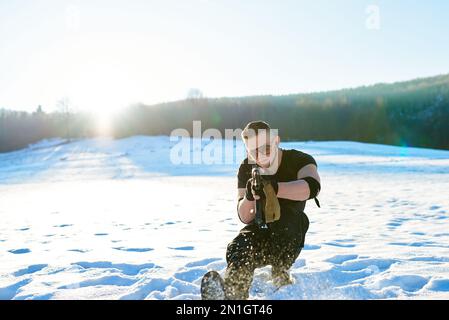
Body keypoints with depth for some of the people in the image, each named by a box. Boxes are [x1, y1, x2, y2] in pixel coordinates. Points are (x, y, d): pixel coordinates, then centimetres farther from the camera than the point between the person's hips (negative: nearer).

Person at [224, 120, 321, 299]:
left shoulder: (299, 160, -11)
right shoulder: (247, 169, -2)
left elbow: (312, 187, -37)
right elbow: (245, 218, -8)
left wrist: (273, 188, -51)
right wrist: (249, 198, -32)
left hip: (289, 238, -1)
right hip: (259, 233, 2)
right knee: (236, 253, -27)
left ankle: (280, 276, -19)